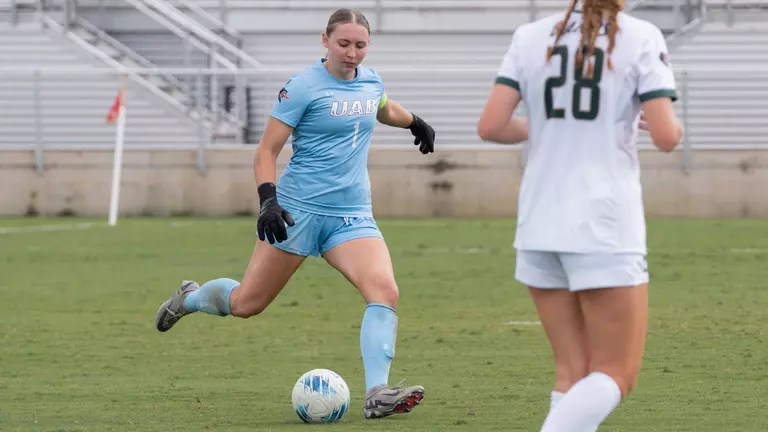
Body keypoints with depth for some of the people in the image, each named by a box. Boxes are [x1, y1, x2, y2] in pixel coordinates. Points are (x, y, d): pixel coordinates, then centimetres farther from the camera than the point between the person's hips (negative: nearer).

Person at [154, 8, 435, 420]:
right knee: (246, 304, 2)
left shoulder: (370, 80, 9)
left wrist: (415, 122, 44)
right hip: (297, 210, -5)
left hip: (352, 214, 5)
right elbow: (266, 150, -10)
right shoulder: (303, 87, -10)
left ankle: (377, 394, -23)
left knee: (385, 291, -21)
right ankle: (190, 297, 36)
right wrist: (268, 200, -22)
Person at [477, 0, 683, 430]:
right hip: (605, 228, -5)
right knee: (616, 378, 2)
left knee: (574, 373, 13)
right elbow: (666, 136, -12)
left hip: (540, 226, 5)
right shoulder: (641, 38, -6)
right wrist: (672, 123, 11)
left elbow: (491, 126, -1)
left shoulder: (531, 37, 5)